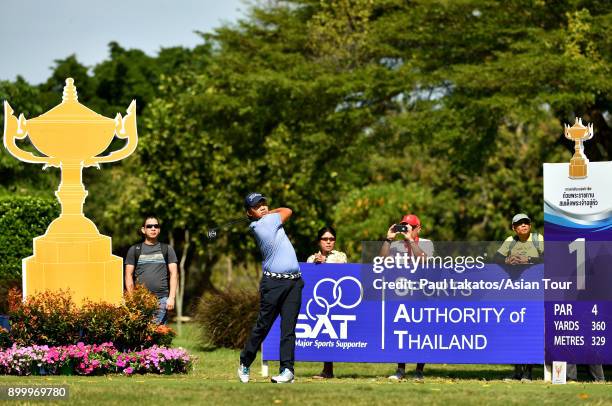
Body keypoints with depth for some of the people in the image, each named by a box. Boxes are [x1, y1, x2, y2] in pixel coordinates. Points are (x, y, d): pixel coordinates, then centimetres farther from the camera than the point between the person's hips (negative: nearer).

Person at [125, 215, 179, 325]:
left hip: (161, 299, 0)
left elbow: (174, 274, 8)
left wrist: (172, 297, -4)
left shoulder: (167, 249, 14)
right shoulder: (134, 250, 13)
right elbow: (129, 276, 10)